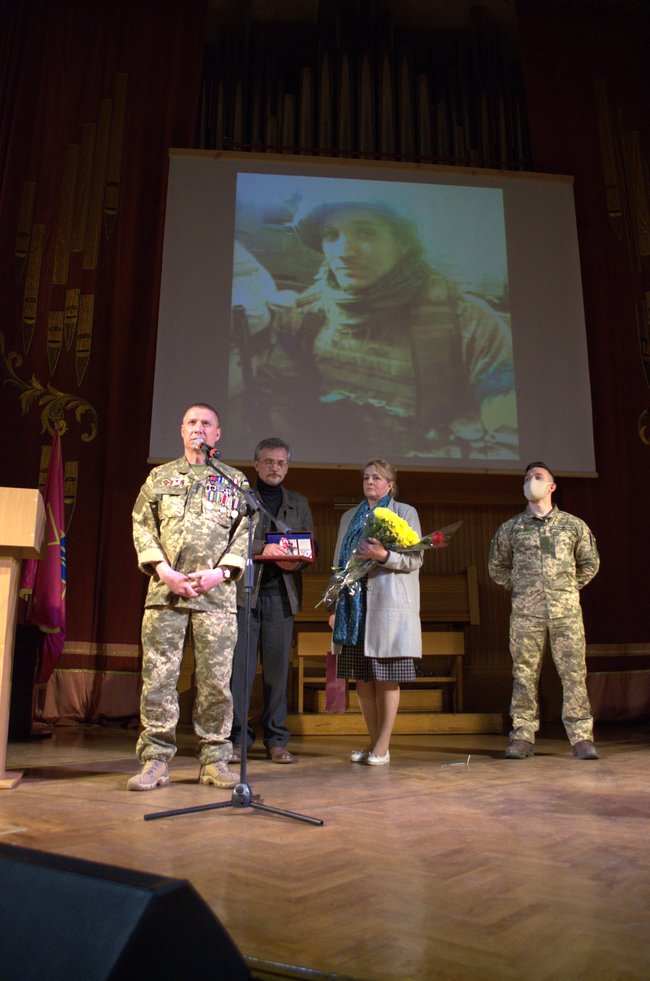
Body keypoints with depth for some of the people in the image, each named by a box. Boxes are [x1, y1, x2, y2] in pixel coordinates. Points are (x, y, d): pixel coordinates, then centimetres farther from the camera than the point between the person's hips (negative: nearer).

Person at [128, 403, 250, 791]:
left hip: (217, 593, 0)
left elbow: (246, 532, 7)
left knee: (216, 679, 1)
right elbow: (142, 526, 8)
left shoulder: (235, 481, 14)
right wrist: (162, 569, -7)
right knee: (158, 676, -1)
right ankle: (156, 762, 8)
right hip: (165, 590, 1)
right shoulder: (160, 476, 16)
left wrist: (221, 571, -8)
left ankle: (215, 759, 12)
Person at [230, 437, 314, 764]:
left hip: (281, 593, 2)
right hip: (244, 590, -2)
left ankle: (276, 741, 10)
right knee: (240, 666, -3)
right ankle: (237, 738, 5)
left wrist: (295, 562, -7)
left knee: (277, 668, 2)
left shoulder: (299, 503, 19)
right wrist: (261, 550, -17)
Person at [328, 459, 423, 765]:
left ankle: (383, 746, 7)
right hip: (354, 604, 4)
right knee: (361, 678, 6)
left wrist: (384, 556, -19)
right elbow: (339, 563, 17)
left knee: (387, 678, -2)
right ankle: (373, 742, 17)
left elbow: (415, 559, -1)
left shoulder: (405, 512, 6)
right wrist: (335, 606, 11)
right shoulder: (349, 517, 19)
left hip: (389, 604, -4)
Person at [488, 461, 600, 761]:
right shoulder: (510, 528, 9)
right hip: (525, 613, 0)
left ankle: (582, 738, 6)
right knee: (524, 674, 2)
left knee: (574, 672, -1)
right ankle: (523, 737, 9)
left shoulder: (573, 525, 9)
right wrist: (519, 588, 11)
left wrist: (570, 587, 12)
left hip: (566, 611, 0)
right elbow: (497, 567, 19)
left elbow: (590, 563, 19)